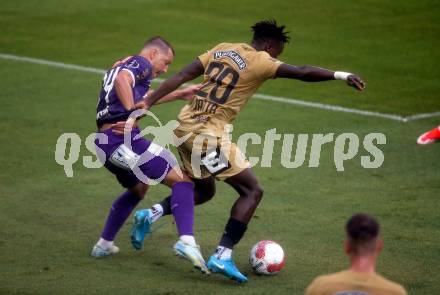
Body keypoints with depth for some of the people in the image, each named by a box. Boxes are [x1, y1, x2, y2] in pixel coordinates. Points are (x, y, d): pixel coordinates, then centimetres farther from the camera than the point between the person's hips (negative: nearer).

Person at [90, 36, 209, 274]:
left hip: (103, 142, 10)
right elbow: (122, 79, -22)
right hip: (124, 138, -9)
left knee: (138, 189, 33)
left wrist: (181, 94, 45)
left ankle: (104, 245, 35)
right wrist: (132, 111, -26)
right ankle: (186, 241, -28)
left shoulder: (120, 66, 30)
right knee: (182, 180, -8)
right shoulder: (140, 63, 1)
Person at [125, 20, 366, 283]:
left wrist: (148, 103, 6)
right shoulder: (261, 62, -7)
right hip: (209, 134, -8)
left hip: (186, 127, 8)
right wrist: (340, 75, -10)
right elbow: (302, 73, -16)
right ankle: (223, 256, -11)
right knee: (252, 191, -1)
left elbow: (180, 77, 7)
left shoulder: (222, 49, 13)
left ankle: (151, 215, 12)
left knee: (204, 191, 27)